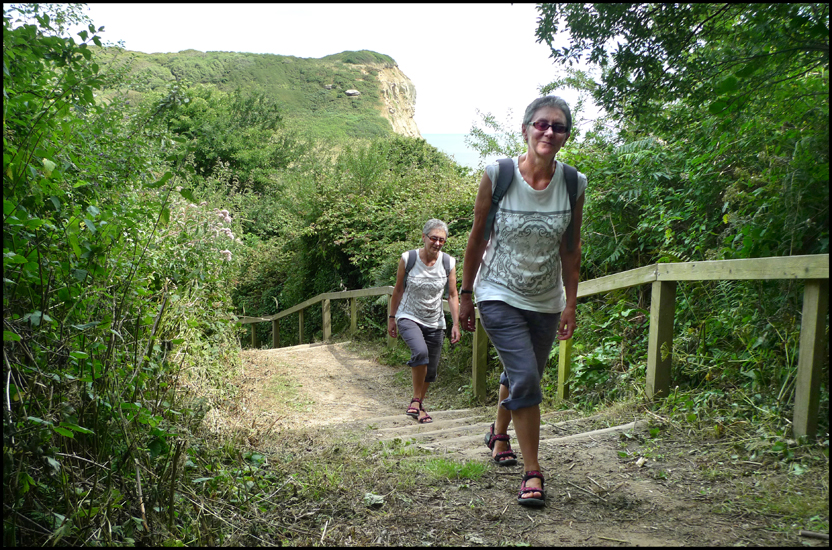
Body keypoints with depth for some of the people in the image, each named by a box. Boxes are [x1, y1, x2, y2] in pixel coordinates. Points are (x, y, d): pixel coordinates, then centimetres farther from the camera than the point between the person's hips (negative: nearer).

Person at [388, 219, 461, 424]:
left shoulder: (449, 263, -6)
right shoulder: (408, 259, -11)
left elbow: (452, 295, 0)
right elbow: (398, 290, 1)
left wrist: (456, 324, -5)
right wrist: (392, 318, 5)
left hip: (435, 322, 3)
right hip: (408, 317, -3)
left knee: (431, 370, 7)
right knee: (420, 352, -30)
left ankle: (420, 406, 33)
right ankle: (416, 400, -12)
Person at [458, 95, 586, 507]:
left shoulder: (573, 184, -6)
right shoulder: (497, 175, -13)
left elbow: (570, 249, 3)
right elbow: (478, 237, -4)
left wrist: (570, 305, 3)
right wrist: (465, 294, 0)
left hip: (545, 302, 4)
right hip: (499, 295, -3)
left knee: (519, 376, 17)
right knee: (525, 377, -15)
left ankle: (499, 434, 46)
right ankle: (532, 473, 0)